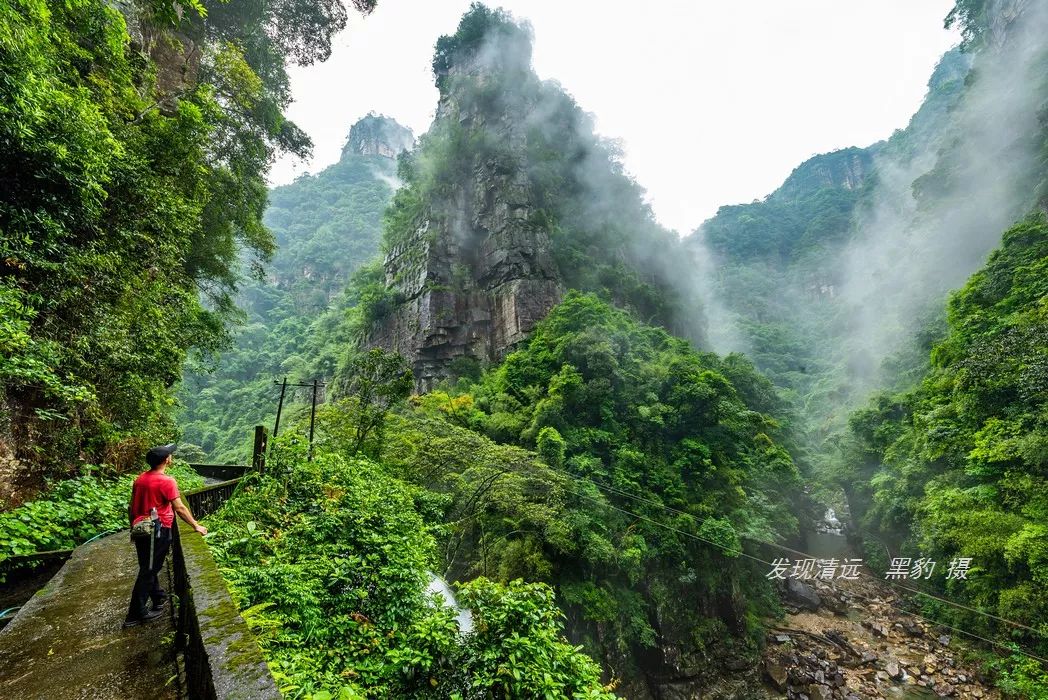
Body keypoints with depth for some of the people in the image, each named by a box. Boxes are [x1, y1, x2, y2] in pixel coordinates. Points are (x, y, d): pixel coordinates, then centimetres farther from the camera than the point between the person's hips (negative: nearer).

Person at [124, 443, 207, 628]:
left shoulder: (140, 479, 4)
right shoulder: (167, 481, -19)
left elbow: (131, 507, 11)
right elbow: (180, 508, -17)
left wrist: (134, 527, 23)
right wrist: (196, 525, -7)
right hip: (158, 531, -8)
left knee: (148, 567, 20)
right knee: (148, 571, 2)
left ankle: (158, 596, 37)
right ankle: (136, 614, 9)